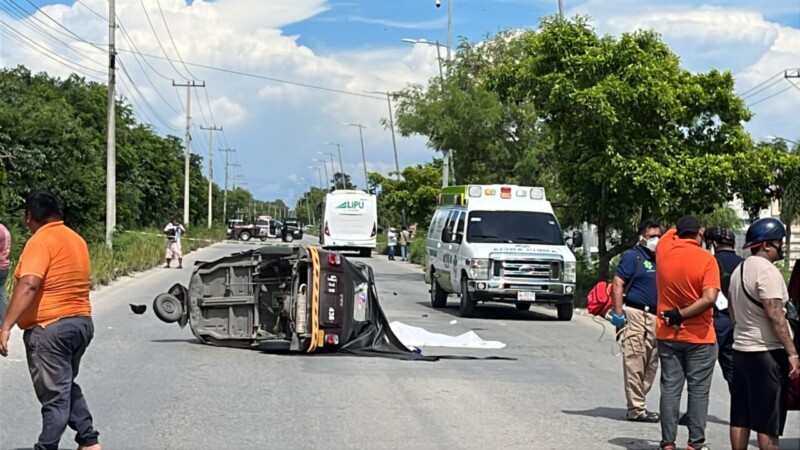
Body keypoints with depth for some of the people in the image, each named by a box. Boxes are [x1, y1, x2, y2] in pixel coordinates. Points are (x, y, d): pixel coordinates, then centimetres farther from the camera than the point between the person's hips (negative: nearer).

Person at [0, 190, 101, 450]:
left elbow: (28, 285, -25)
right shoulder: (77, 240, 13)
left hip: (50, 327, -9)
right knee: (67, 387, 22)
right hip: (82, 322, 9)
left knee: (55, 395, -5)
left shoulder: (40, 242, -13)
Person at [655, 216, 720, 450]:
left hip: (667, 335, 3)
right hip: (699, 338, -3)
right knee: (698, 391, 5)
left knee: (670, 389, 7)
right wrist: (681, 315, -15)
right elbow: (709, 298, -22)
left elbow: (670, 232, 23)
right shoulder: (707, 259, -12)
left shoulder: (663, 250, -2)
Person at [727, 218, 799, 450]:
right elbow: (775, 316, -20)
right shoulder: (767, 270, -15)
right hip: (766, 352, -9)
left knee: (740, 417, 11)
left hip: (741, 349, 9)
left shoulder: (739, 270, 14)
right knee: (768, 422, -6)